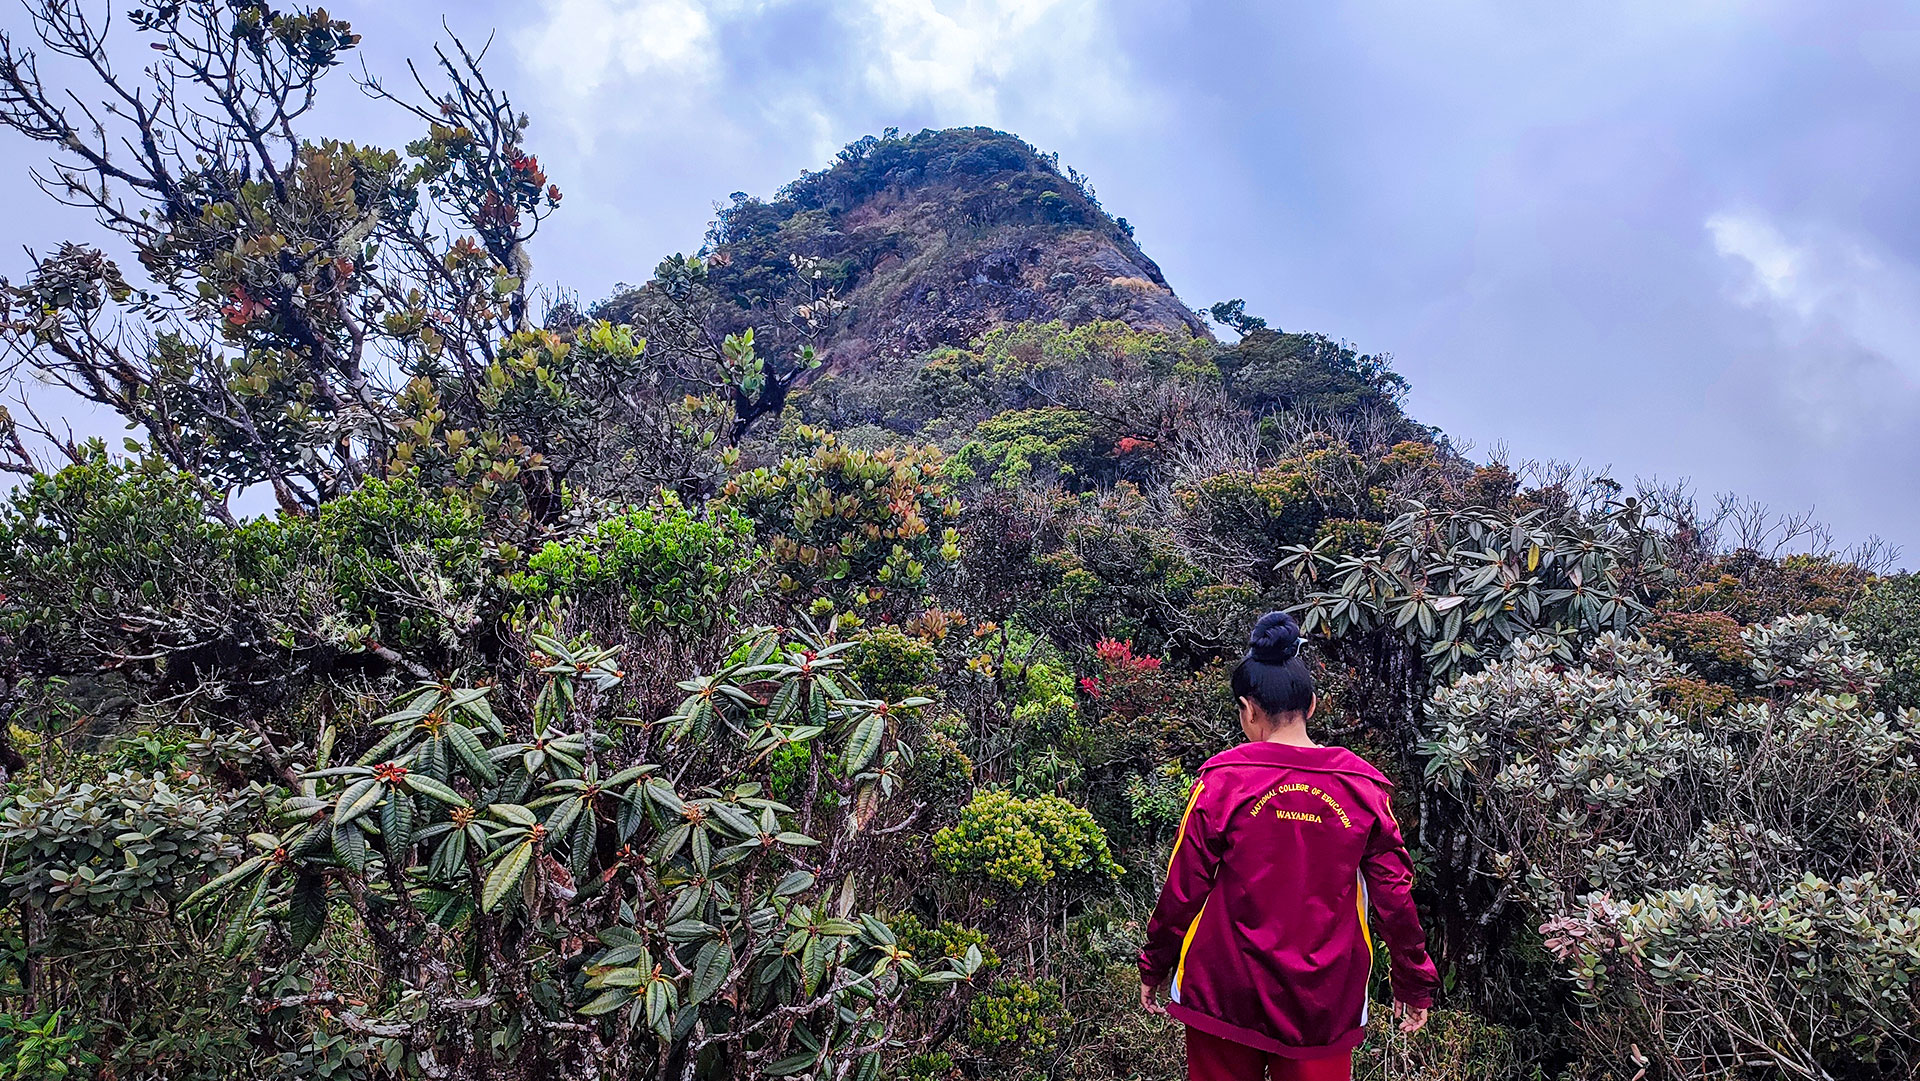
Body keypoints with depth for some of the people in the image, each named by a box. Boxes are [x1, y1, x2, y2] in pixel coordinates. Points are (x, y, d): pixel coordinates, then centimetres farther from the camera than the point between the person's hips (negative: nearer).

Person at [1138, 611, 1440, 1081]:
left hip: (1226, 990, -1)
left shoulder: (1223, 778, -11)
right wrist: (1414, 983, 13)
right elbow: (1394, 893, 0)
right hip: (1324, 1000, 2)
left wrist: (1154, 968, 5)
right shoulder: (1362, 783, -4)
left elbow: (1184, 887, -8)